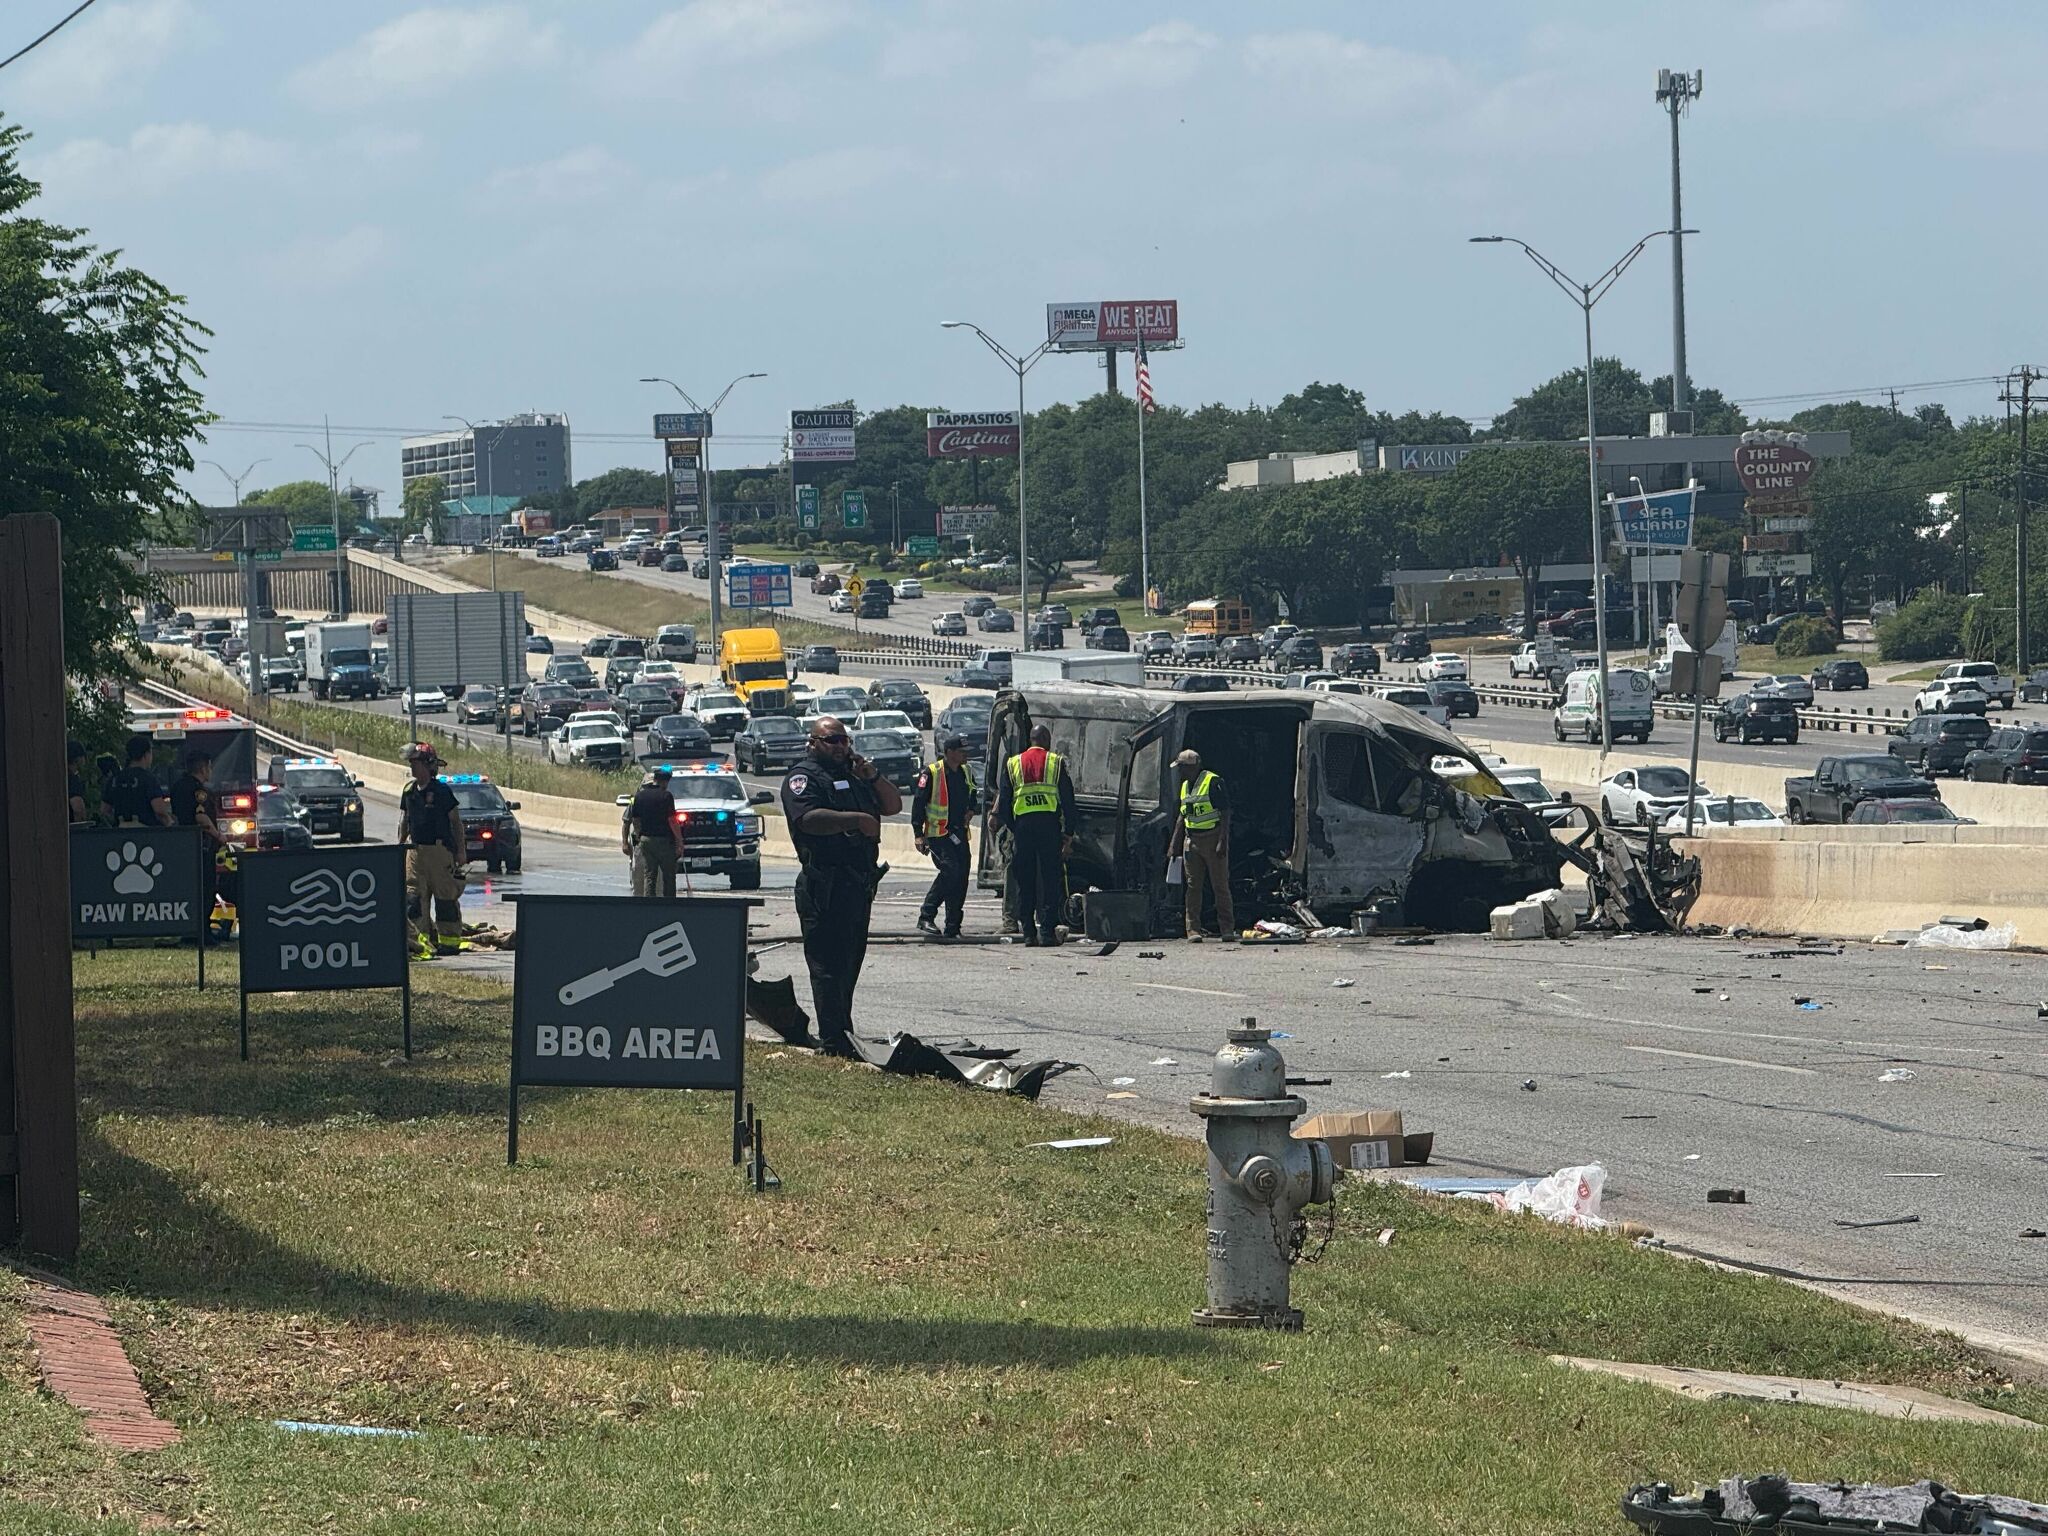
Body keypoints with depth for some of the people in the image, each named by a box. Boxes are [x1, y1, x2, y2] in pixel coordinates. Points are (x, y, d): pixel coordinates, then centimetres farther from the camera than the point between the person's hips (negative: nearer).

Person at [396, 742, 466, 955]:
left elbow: (456, 822, -2)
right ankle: (426, 936, 6)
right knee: (414, 898, 0)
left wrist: (461, 850, -5)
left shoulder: (442, 791, -6)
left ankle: (449, 939, 5)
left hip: (439, 849, -6)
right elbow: (404, 822, 19)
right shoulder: (409, 792, 9)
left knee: (445, 897, -1)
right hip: (415, 849, 6)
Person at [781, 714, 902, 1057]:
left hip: (860, 884, 9)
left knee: (850, 963, 13)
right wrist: (856, 819, -25)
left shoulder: (855, 774, 21)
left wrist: (872, 778, 1)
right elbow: (808, 819, -22)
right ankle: (834, 1042, -12)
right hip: (825, 885, -9)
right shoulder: (803, 777, -5)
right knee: (828, 965, -9)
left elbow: (893, 805, 17)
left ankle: (844, 1035, 20)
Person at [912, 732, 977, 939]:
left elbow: (971, 796, 31)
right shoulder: (931, 773, -9)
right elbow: (919, 803, -9)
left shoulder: (964, 772, 13)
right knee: (950, 871, -21)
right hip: (938, 835, -7)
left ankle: (953, 928, 9)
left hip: (959, 834, 7)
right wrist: (919, 835, -13)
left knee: (961, 879, 2)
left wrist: (970, 811, 9)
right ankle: (926, 918, -14)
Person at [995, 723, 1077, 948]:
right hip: (1049, 823, -2)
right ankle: (1047, 931, -6)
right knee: (1051, 879, 0)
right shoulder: (1056, 762, 5)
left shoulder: (1013, 764, 12)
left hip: (1023, 823, 2)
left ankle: (1029, 933, 5)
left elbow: (1003, 803, 10)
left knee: (1025, 881, 7)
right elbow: (1068, 800, 2)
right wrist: (1068, 833, 6)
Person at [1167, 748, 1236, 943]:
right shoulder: (1185, 787, 15)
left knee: (1220, 886, -3)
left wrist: (1222, 842, -20)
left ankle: (1227, 929, 1)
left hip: (1213, 838, -7)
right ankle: (1193, 930, 2)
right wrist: (1173, 845, 17)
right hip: (1191, 841, 7)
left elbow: (1225, 814, -13)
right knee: (1193, 887, 2)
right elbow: (1182, 817, 22)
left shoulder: (1213, 783, -9)